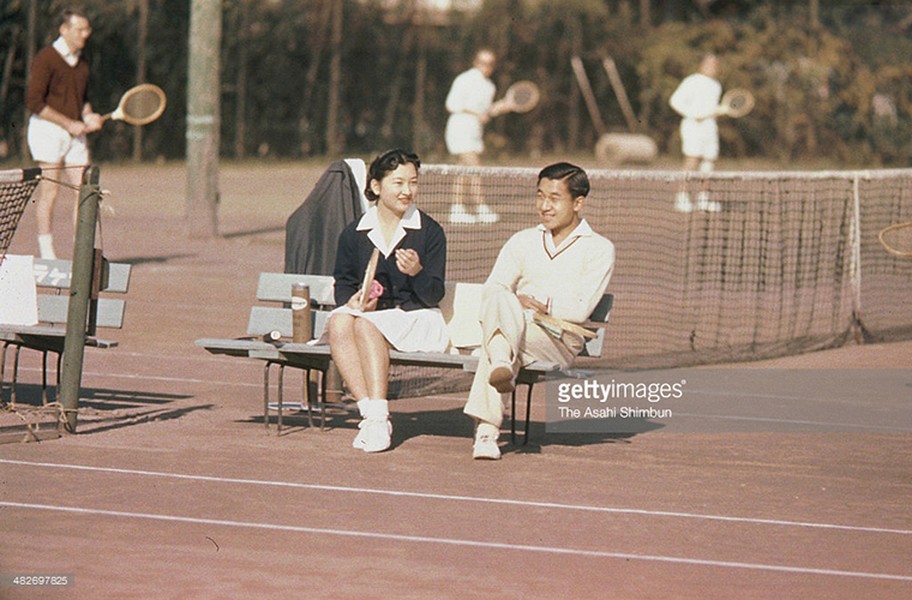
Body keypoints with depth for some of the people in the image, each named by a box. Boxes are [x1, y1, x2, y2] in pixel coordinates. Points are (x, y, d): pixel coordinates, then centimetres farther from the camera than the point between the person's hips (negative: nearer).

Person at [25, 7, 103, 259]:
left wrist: (89, 117, 2)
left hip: (75, 132, 7)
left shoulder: (82, 62, 14)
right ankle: (46, 251, 1)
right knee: (49, 190, -5)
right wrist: (69, 123, -15)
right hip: (47, 129, -7)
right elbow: (34, 102, -15)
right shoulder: (45, 59, -10)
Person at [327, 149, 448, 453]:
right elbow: (343, 283, 17)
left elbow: (434, 295, -2)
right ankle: (369, 412, -35)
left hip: (417, 319, -3)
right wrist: (353, 300, -7)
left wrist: (417, 272, -23)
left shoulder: (430, 231, 2)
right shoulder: (353, 234, 10)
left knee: (366, 325, -33)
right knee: (338, 323, -31)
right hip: (370, 313, 3)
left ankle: (378, 417, -38)